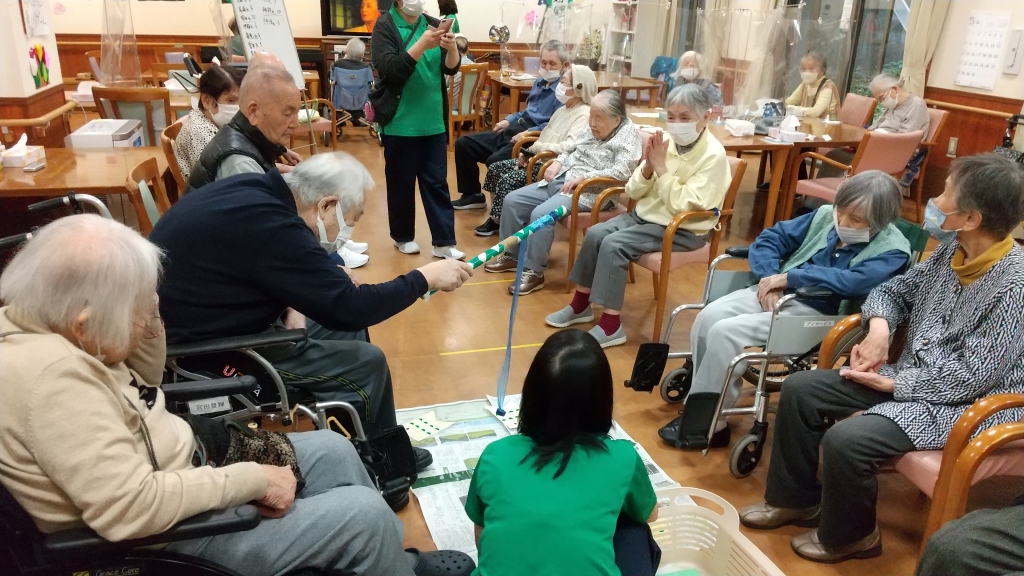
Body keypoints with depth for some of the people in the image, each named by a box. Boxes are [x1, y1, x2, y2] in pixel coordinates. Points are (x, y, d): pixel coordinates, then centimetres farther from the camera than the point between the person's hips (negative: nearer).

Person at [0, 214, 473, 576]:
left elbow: (143, 386, 11)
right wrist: (254, 479, -25)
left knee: (332, 449, 15)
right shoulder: (49, 373, -33)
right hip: (167, 532, -9)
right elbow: (133, 509, -37)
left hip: (179, 472, 10)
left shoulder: (42, 323, -3)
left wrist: (145, 315, -8)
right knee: (366, 515, -8)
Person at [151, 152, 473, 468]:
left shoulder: (257, 191, -1)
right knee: (367, 364, -5)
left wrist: (292, 304, -2)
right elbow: (348, 308, -24)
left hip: (205, 319, 10)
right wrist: (425, 278, -13)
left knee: (348, 330, 13)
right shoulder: (269, 224, -30)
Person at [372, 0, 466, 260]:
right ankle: (402, 237, 23)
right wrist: (422, 45, -29)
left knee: (437, 182, 5)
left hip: (433, 122, 4)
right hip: (400, 123, -3)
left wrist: (451, 47, -20)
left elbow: (451, 68, 1)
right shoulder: (385, 26, -5)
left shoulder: (432, 24, 7)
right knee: (401, 183, 7)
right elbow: (390, 70, -18)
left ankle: (443, 242, 10)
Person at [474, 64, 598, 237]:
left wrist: (536, 147, -20)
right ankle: (495, 217, 8)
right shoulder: (563, 109, 15)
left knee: (508, 180, -21)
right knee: (495, 168, 2)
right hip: (539, 159, 10)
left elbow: (570, 146, -30)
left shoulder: (584, 114, -16)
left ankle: (498, 221, -2)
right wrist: (528, 153, 1)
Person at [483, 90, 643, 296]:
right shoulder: (593, 130, 13)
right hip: (560, 181, 9)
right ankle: (511, 255, 16)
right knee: (512, 201, 2)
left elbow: (622, 171, -20)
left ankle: (534, 271, -15)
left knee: (541, 214, -30)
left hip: (587, 192, -9)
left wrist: (584, 177, -21)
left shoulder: (628, 134, -9)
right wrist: (558, 162, 4)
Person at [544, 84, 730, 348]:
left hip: (683, 229, -7)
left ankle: (611, 325, -15)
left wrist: (661, 168, -23)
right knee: (595, 234, -10)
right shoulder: (666, 141, -1)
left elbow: (682, 206, -25)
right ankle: (580, 304, 7)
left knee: (614, 244, -23)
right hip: (647, 214, 7)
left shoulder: (713, 155, -17)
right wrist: (647, 168, -17)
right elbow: (633, 192, 2)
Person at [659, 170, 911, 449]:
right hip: (777, 293, 7)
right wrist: (770, 279, -8)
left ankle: (707, 426, -10)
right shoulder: (826, 215, 8)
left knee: (726, 332, -24)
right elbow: (770, 238, 10)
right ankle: (699, 405, -3)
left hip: (819, 313, -6)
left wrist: (789, 277, -22)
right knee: (709, 317, -17)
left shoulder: (893, 250, -8)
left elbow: (856, 281, -27)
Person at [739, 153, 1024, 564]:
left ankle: (848, 535, 5)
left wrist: (892, 384, -17)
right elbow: (895, 290, 11)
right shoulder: (953, 250, -2)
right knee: (799, 389, -1)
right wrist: (879, 327, -10)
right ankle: (797, 498, 17)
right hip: (912, 374, 8)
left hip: (965, 404, -8)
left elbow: (971, 377, -24)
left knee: (844, 440, -27)